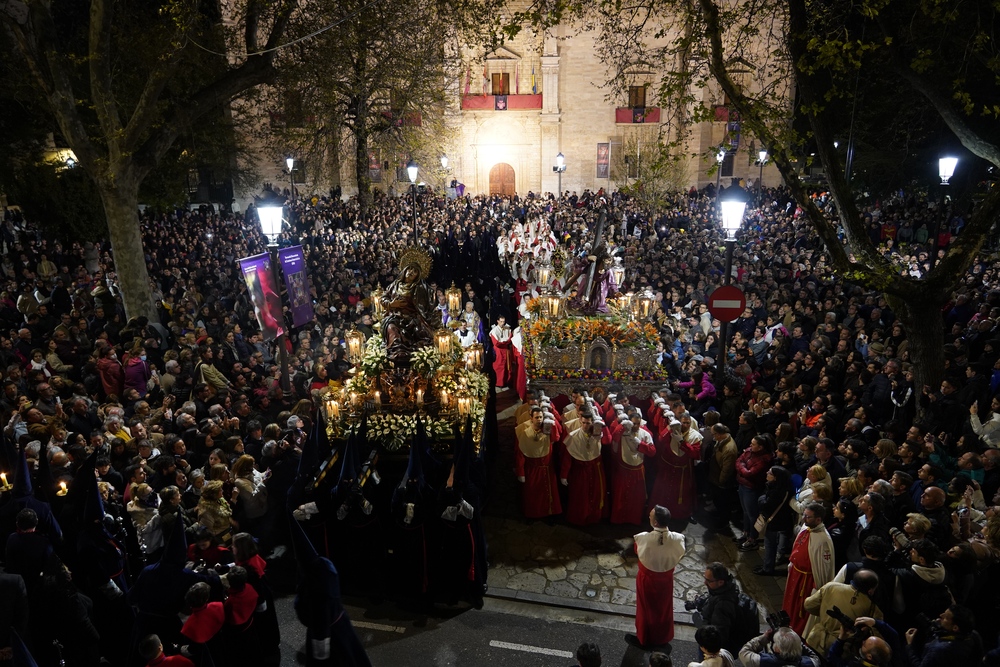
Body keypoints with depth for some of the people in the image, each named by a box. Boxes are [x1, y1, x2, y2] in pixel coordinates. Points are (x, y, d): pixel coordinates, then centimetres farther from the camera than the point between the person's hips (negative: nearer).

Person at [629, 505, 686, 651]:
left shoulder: (643, 538, -33)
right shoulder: (677, 539, -26)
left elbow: (637, 551, -10)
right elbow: (679, 556, -5)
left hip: (647, 578, -2)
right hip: (666, 578, 3)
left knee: (646, 608, 20)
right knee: (664, 607, 26)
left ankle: (643, 639, 39)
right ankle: (663, 638, 45)